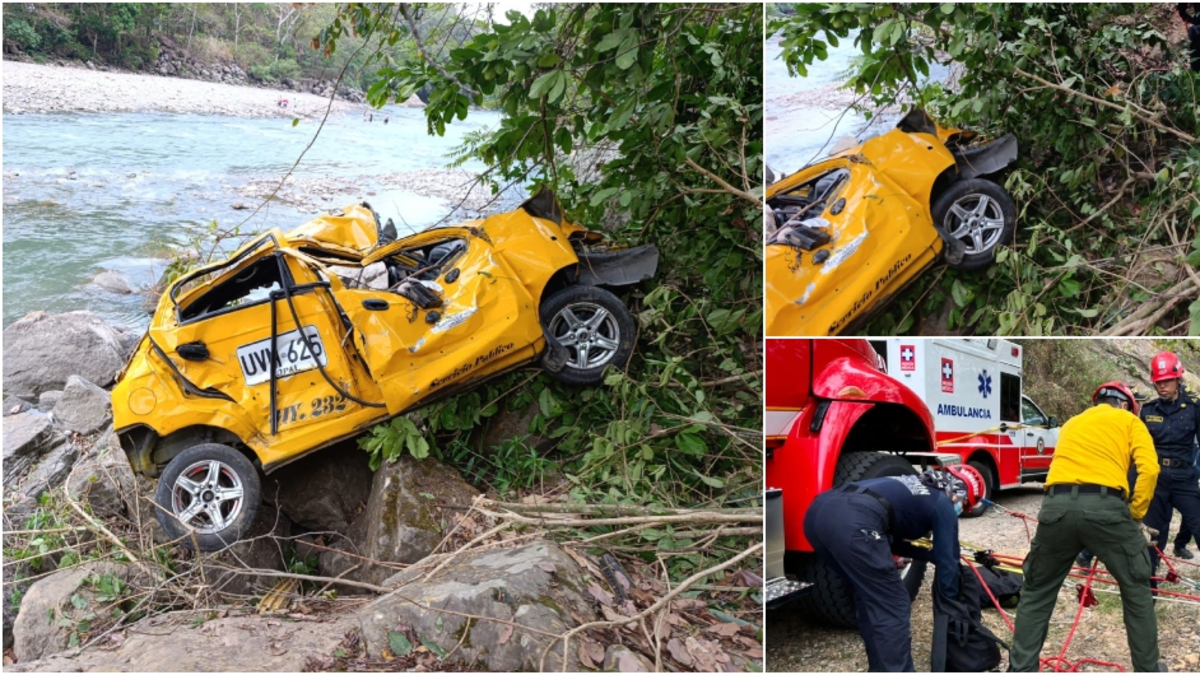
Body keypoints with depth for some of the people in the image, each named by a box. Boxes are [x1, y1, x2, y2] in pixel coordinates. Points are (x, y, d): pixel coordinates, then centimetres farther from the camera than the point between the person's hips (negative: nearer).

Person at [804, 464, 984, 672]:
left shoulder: (913, 488, 38)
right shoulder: (942, 504, 18)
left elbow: (892, 540, 45)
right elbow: (947, 561, 20)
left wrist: (931, 554, 46)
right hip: (854, 523, -9)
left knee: (870, 597, 27)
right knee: (892, 607, 6)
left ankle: (880, 668, 35)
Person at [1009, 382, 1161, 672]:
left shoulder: (1072, 424, 33)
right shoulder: (1129, 421, 20)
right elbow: (1149, 468, 4)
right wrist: (1136, 516, 12)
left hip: (1057, 506, 3)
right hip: (1105, 506, -3)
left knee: (1036, 593, 18)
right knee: (1137, 590, 17)